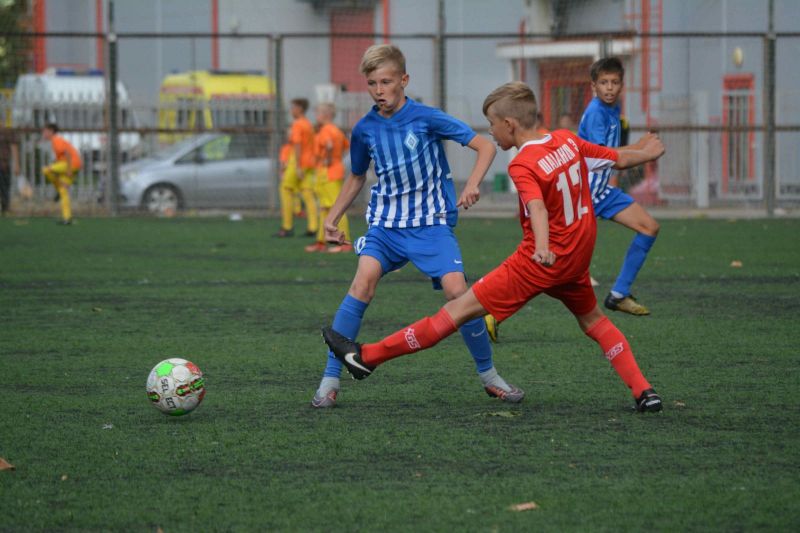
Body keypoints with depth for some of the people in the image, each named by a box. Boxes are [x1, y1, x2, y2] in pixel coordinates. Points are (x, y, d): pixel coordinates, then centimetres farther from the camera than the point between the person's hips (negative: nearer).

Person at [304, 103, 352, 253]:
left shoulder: (326, 130, -15)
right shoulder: (336, 130, 15)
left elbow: (329, 145, -34)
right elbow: (347, 145, 24)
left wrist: (328, 160, -21)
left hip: (328, 172, -10)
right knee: (325, 208, 14)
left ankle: (345, 242, -12)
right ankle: (321, 242, 20)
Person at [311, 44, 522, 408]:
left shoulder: (427, 118, -9)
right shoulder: (364, 130, 2)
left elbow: (485, 146, -8)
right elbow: (356, 178, 20)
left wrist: (472, 185, -24)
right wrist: (332, 218, 12)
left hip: (432, 222, -2)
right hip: (385, 222, 2)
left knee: (457, 291, -17)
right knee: (364, 280, -22)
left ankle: (489, 376, 7)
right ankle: (330, 380, -19)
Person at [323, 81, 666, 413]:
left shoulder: (523, 166, -18)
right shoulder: (567, 140, 2)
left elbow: (537, 207, -36)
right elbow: (618, 159, 14)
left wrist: (542, 246, -53)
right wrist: (646, 154, 35)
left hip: (540, 262, -7)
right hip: (578, 258, 7)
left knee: (461, 309, -6)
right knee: (593, 320, 28)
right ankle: (644, 392, 16)